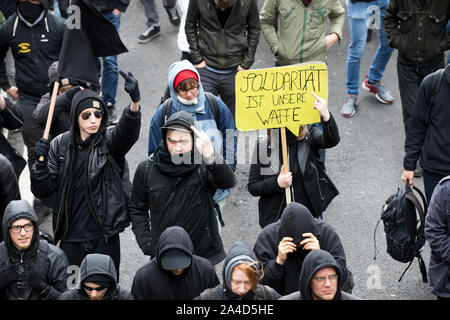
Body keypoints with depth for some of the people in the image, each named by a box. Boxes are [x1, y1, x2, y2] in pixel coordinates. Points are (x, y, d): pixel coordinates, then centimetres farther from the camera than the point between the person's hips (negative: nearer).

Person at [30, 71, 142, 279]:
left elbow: (128, 132, -27)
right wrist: (41, 162, -16)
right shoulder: (60, 145, 3)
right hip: (71, 238, 2)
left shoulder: (110, 141, -3)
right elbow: (42, 191, 3)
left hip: (105, 238, -2)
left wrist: (135, 102, -47)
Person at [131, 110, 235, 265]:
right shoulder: (147, 169, 1)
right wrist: (145, 242, 1)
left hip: (203, 253, -2)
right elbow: (137, 209, 13)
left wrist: (210, 156, -46)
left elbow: (229, 182, -30)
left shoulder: (203, 166, -10)